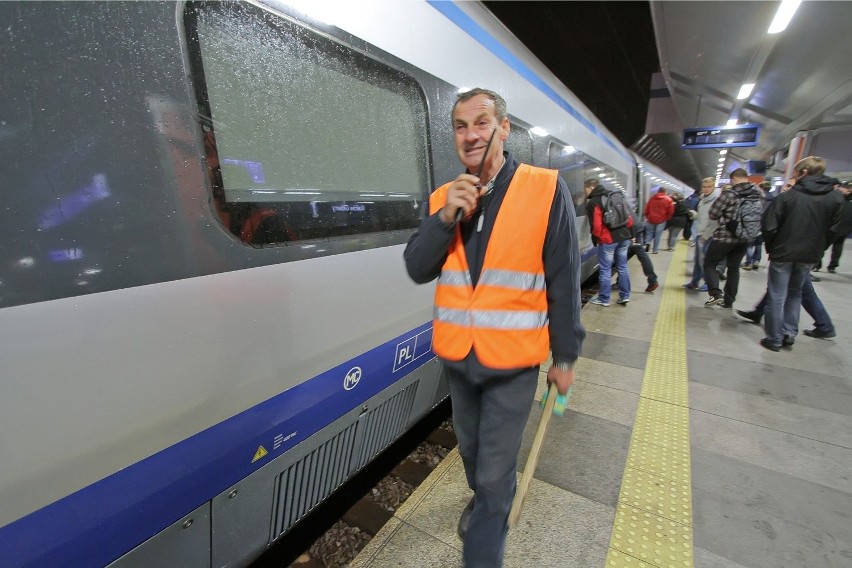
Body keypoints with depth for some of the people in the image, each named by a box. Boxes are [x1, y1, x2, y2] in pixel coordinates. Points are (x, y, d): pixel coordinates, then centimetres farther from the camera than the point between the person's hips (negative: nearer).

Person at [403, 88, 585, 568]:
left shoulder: (546, 190, -11)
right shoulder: (444, 197, 1)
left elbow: (565, 282, -8)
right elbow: (417, 270, -5)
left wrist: (566, 355, -3)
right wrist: (446, 217, -21)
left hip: (512, 361, -4)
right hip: (456, 356, 5)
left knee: (495, 470, 10)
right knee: (472, 450, 28)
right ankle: (484, 499, 59)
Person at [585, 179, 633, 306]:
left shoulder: (593, 202, -10)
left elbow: (596, 226, -16)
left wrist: (596, 239, 1)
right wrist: (626, 231, 21)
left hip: (607, 240, -7)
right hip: (624, 237, 7)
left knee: (605, 269, 2)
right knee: (622, 267, 15)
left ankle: (604, 299, 10)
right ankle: (625, 295, 20)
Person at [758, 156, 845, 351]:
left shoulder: (788, 196, -13)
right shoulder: (836, 198, 1)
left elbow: (769, 226, -14)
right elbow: (834, 231, 3)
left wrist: (770, 248, 1)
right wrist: (817, 249, 15)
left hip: (784, 253, -4)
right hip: (810, 256, 4)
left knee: (777, 296, 3)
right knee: (795, 293, 20)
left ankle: (775, 339, 8)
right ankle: (789, 333, 19)